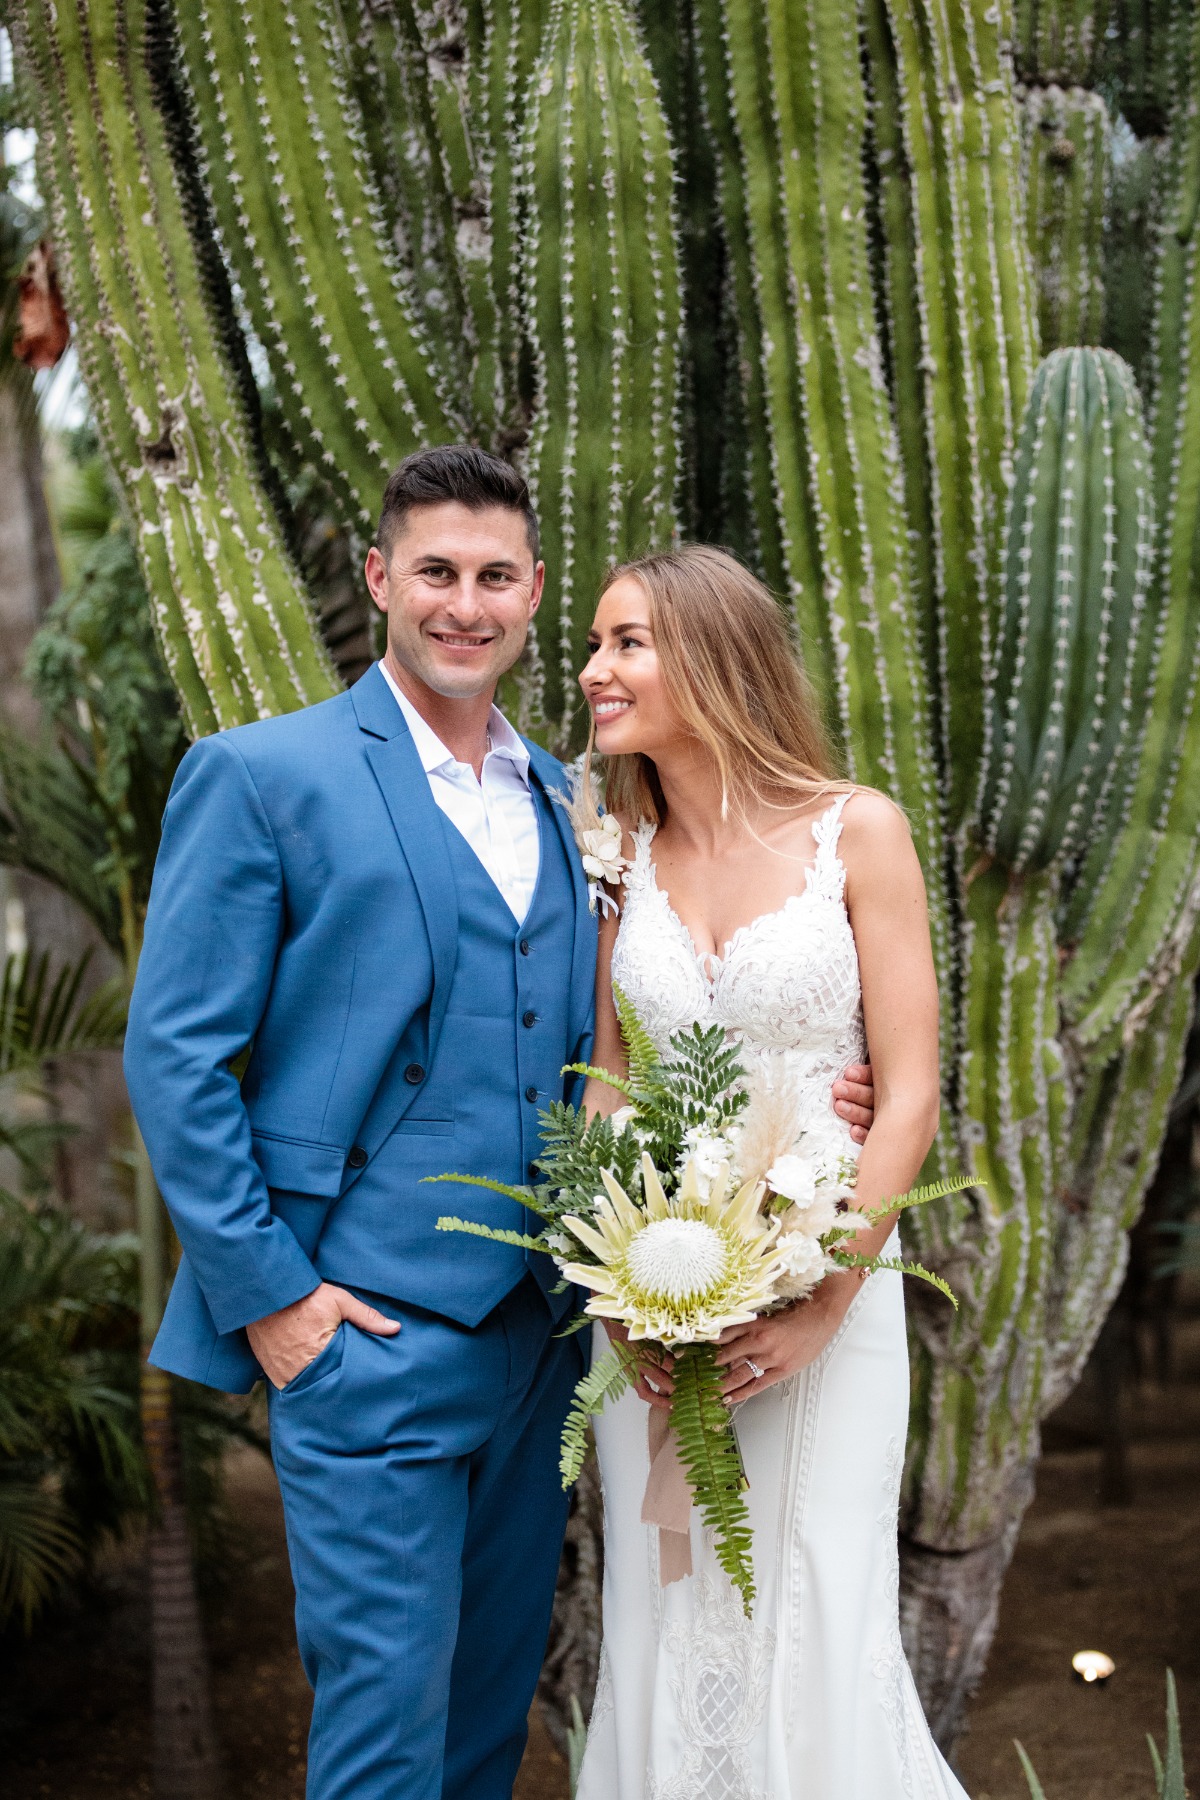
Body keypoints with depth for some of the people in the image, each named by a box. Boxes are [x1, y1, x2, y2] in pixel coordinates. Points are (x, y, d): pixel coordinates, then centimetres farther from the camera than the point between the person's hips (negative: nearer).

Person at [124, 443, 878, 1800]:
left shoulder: (558, 800, 13)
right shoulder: (263, 775, -6)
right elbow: (174, 1052, -8)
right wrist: (265, 1292, -12)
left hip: (541, 1327, 6)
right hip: (367, 1332, -6)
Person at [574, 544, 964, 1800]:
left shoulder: (857, 833, -7)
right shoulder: (621, 857, 4)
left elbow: (909, 1094, -8)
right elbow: (602, 1084, 7)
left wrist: (822, 1305, -14)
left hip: (825, 1276, -3)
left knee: (813, 1625, 2)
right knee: (666, 1621, 9)